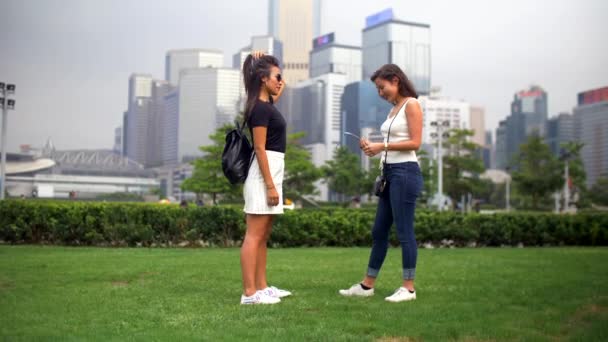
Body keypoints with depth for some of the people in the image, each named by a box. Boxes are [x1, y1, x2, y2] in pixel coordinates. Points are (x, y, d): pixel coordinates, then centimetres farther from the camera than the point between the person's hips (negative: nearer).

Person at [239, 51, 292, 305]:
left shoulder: (267, 104, 14)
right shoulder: (260, 108, -13)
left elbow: (276, 93, 38)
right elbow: (260, 149, -18)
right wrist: (270, 186, -21)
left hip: (272, 172, 10)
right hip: (264, 173, -10)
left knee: (263, 236, 11)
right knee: (254, 235, -9)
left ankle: (261, 288, 17)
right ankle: (249, 293, -7)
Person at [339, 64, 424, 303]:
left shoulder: (411, 104, -6)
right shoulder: (394, 108, 18)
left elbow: (415, 143, -14)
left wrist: (383, 146, -17)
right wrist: (373, 148, 2)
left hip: (405, 172, -9)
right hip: (389, 172, 9)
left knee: (404, 231, -4)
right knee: (379, 231, 11)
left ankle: (409, 288, 5)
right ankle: (367, 285, 19)